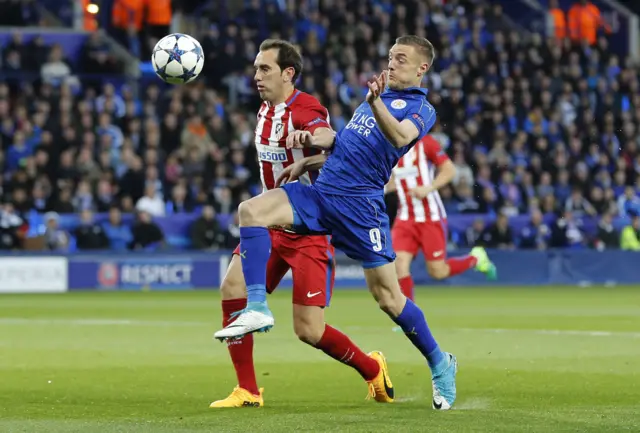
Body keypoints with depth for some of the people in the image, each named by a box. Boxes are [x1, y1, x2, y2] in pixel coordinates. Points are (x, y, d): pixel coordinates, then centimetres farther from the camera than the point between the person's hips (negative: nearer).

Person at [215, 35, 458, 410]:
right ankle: (257, 308, -19)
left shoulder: (421, 109, -3)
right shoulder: (380, 95, 22)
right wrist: (313, 139, 4)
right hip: (322, 191, 7)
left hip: (360, 202, -7)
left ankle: (441, 364, 15)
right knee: (251, 210, -15)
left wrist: (375, 103, -42)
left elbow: (400, 137, -24)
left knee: (387, 296, -4)